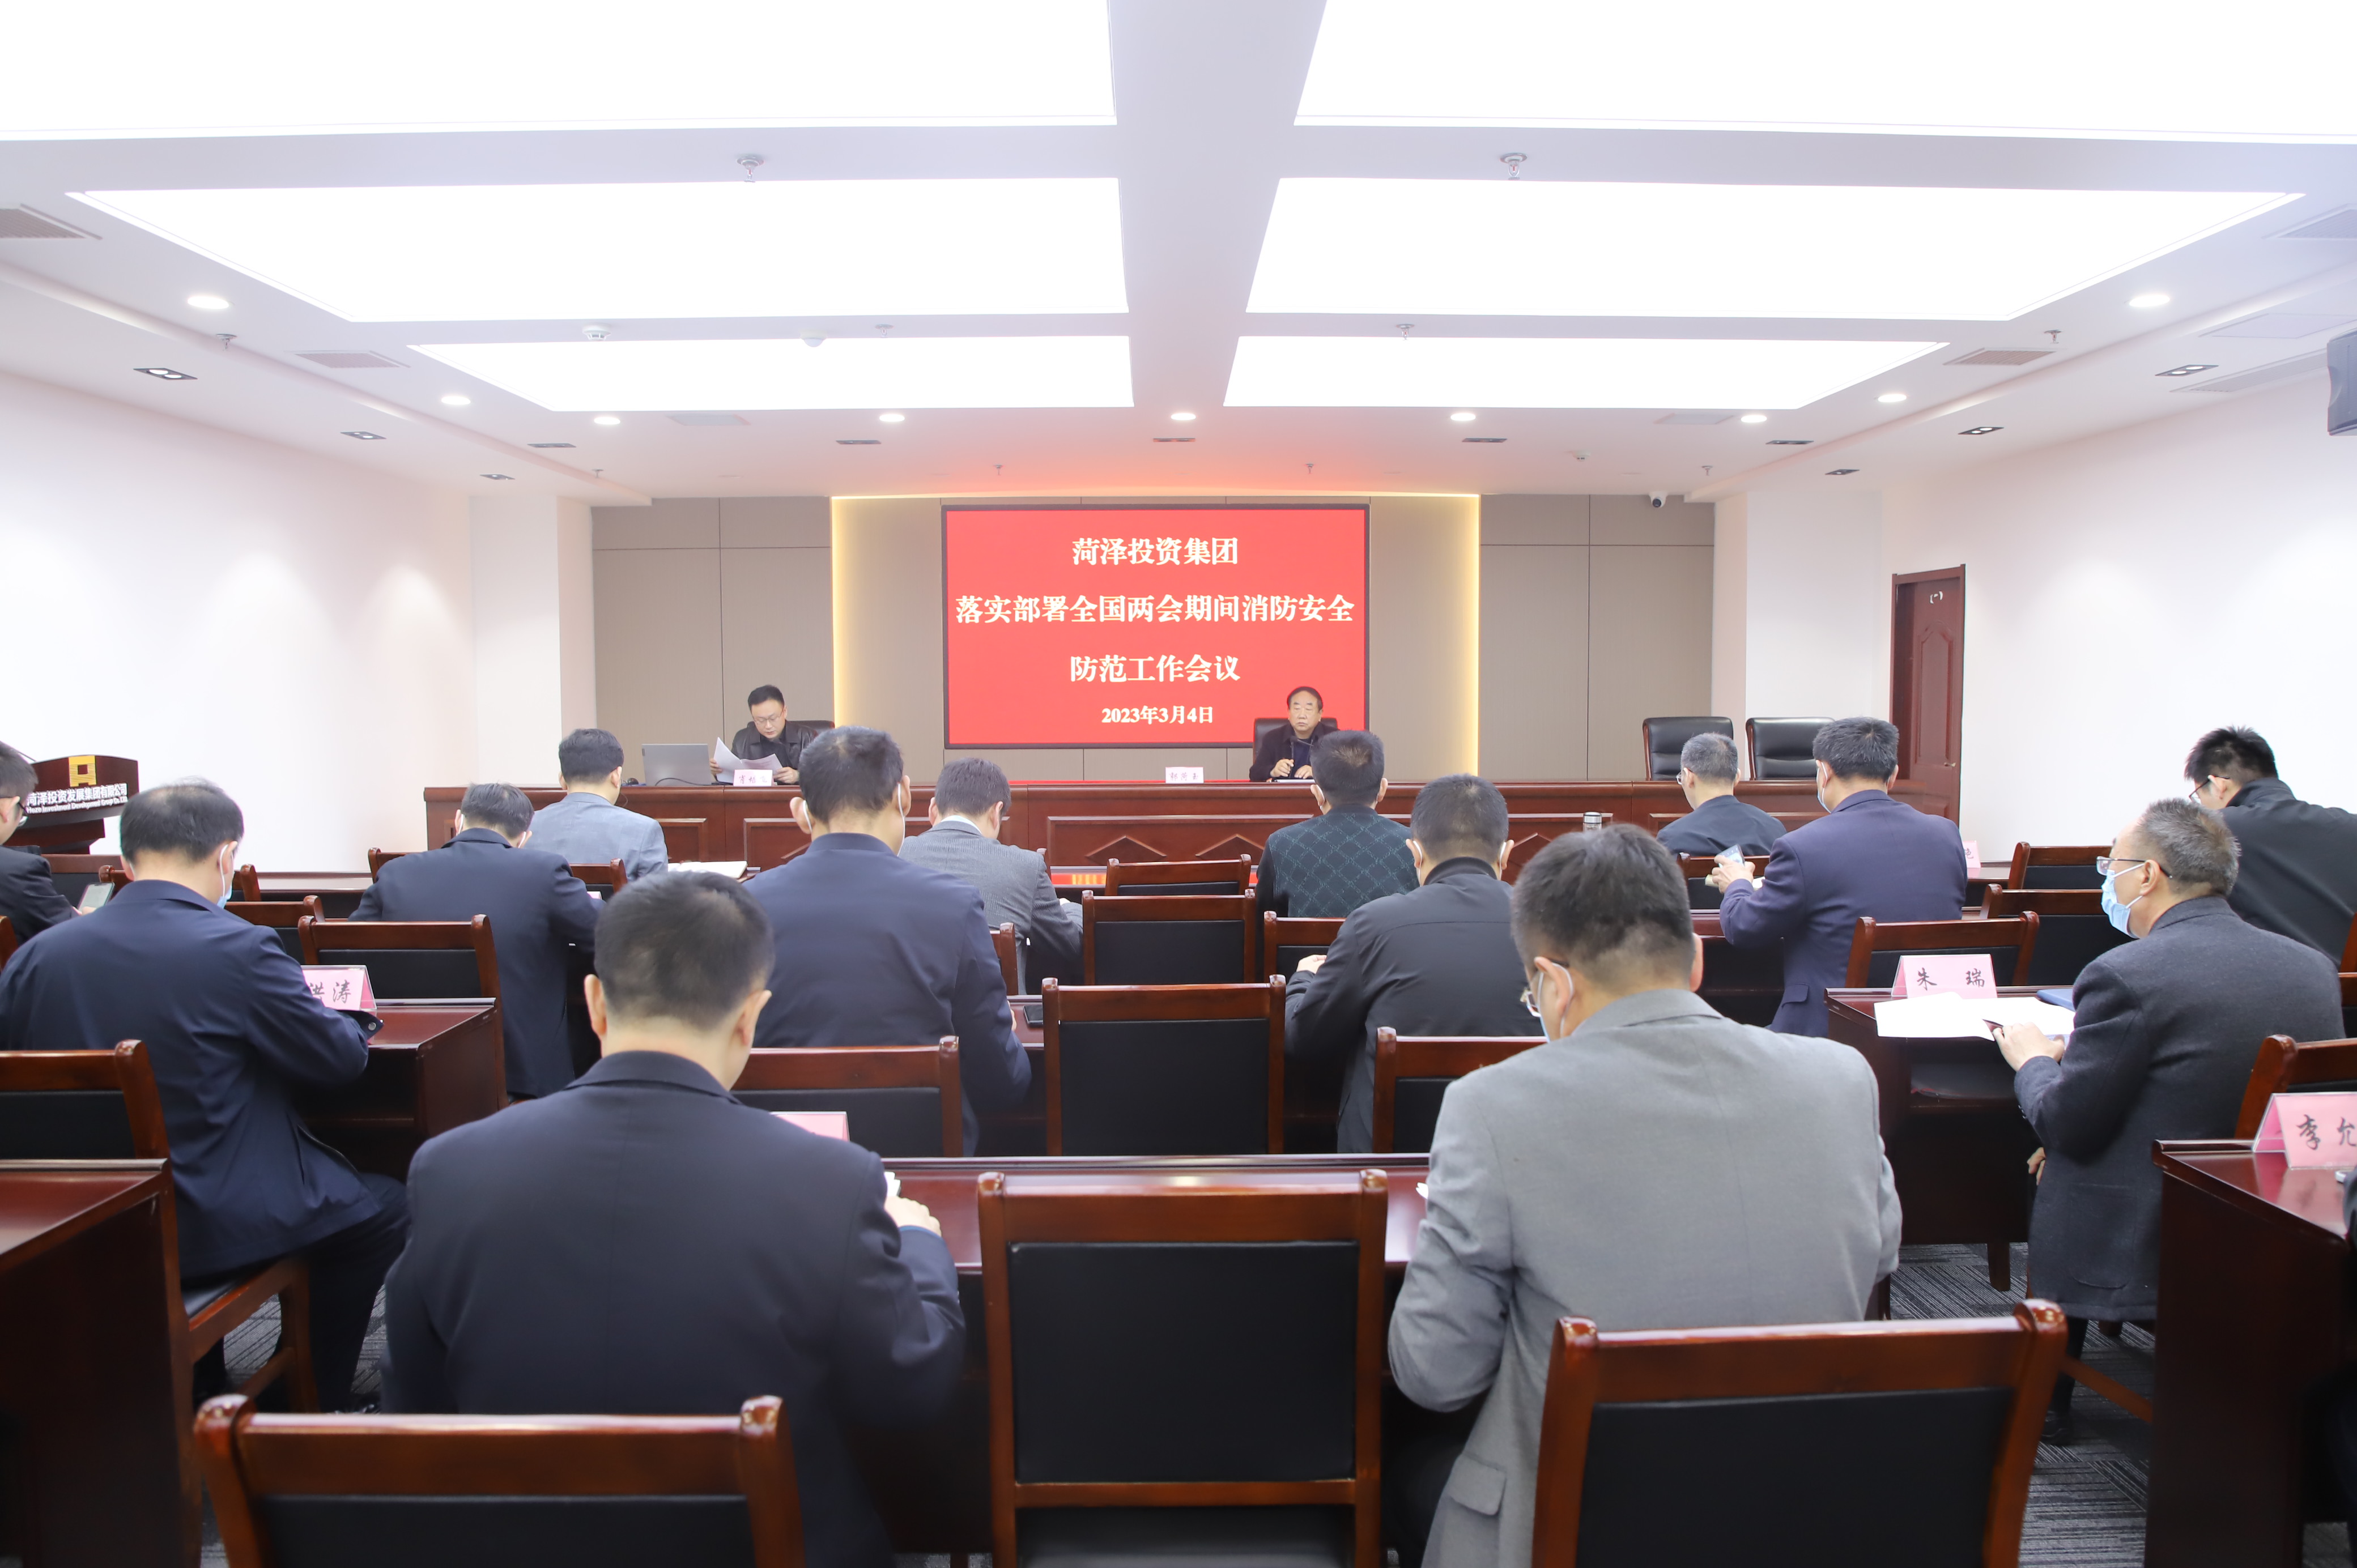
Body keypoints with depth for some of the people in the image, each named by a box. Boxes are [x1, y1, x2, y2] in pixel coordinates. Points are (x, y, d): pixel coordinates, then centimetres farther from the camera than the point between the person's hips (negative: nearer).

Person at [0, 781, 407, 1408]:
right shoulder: (238, 948, -19)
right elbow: (342, 1057, -11)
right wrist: (340, 1021, 11)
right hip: (215, 1227, -6)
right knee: (382, 1209, 18)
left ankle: (198, 1386, 40)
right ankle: (314, 1401, 24)